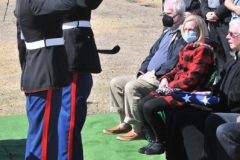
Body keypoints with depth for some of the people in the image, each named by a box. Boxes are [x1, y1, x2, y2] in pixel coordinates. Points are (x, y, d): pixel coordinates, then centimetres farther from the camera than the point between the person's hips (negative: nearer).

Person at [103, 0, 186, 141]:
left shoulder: (184, 35, -12)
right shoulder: (167, 32, 19)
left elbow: (174, 62, -22)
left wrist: (153, 73, -18)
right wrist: (143, 72, 6)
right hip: (148, 75, 10)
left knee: (132, 87, -30)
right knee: (116, 83, 5)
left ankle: (137, 129, -20)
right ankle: (125, 122, 9)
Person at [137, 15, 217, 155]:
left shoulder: (203, 49, -12)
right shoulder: (188, 47, 17)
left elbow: (192, 77, -19)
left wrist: (170, 87, -18)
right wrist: (166, 78, 2)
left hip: (188, 92, -10)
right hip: (176, 89, 10)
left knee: (149, 107, -21)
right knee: (142, 104, -2)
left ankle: (161, 142, -4)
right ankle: (154, 140, 5)